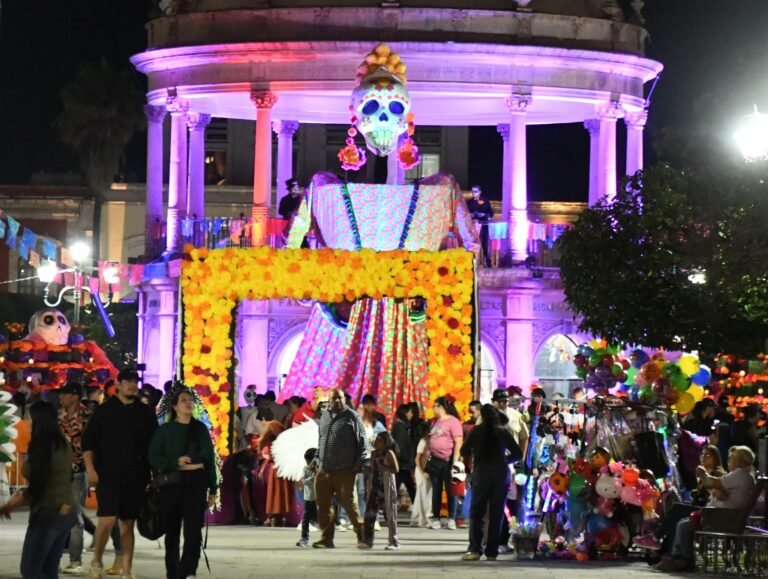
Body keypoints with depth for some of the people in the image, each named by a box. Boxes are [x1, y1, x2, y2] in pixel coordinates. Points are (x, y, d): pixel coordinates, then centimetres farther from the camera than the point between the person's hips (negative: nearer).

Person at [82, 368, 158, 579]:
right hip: (108, 475, -3)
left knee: (127, 524, 6)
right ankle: (96, 561, 10)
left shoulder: (146, 413, 9)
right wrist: (90, 469, -9)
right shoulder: (104, 410, 2)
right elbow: (88, 441, 1)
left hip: (136, 478, 3)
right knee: (107, 520, -13)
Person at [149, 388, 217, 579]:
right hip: (172, 483, -1)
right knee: (172, 531, 6)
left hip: (196, 483, 1)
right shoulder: (165, 430, 3)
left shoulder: (200, 429, 9)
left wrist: (213, 489, 6)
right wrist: (175, 462, -18)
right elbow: (153, 458, -3)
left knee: (194, 531, -9)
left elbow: (210, 459, 10)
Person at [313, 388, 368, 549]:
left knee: (349, 503, -3)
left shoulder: (351, 416, -2)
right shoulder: (324, 417, 16)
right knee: (323, 505, 4)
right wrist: (317, 459, 16)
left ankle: (361, 534, 10)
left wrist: (359, 462, -9)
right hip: (323, 470, 6)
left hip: (344, 470, -5)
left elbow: (362, 441, -3)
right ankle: (326, 538, 10)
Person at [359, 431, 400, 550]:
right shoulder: (374, 454, 12)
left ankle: (394, 542, 5)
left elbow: (396, 469, -16)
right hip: (374, 486, 7)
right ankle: (367, 540, 9)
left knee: (390, 514, -1)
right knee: (369, 513, 3)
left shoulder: (389, 453, -8)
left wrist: (382, 467, -21)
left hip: (386, 488, -7)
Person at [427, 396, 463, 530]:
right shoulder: (435, 421, 15)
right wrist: (429, 457, 12)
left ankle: (451, 519, 3)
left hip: (448, 461, -7)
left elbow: (458, 443, -13)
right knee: (436, 490, 7)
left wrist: (455, 462, -18)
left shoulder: (453, 421, -8)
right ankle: (435, 519, 10)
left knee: (450, 490, 0)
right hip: (435, 460, 7)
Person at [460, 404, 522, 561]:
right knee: (496, 514, 6)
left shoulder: (476, 431, -3)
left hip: (481, 474, -2)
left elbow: (464, 451, 1)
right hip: (501, 475, 2)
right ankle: (492, 551, 4)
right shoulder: (504, 431, 2)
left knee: (477, 512, 3)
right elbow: (518, 454, 4)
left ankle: (475, 549, -9)